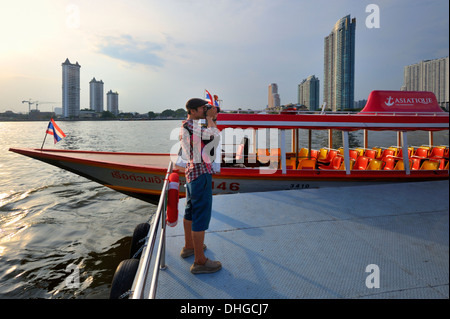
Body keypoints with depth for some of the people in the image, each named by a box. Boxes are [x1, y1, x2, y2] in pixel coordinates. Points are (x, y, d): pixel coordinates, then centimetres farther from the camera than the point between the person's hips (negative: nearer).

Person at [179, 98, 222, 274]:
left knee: (191, 211, 20)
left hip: (191, 171, 11)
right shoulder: (190, 125, -17)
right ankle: (199, 261, 1)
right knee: (201, 215, -6)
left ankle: (188, 247, 37)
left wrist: (212, 119, 12)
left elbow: (207, 135, 21)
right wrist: (209, 119, -7)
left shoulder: (185, 127, 15)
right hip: (200, 173, -11)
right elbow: (215, 135, -22)